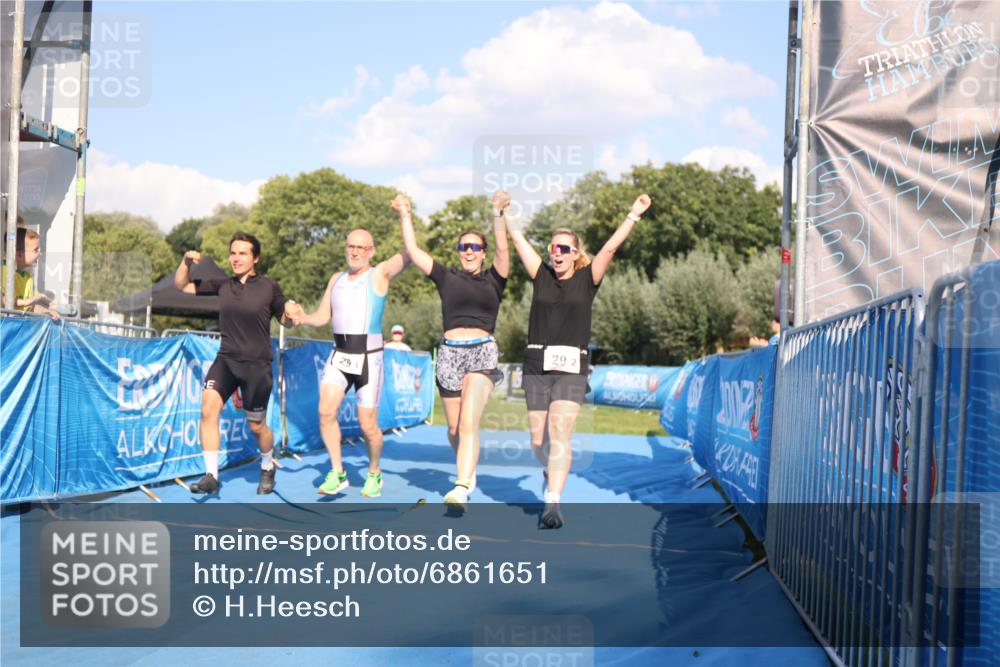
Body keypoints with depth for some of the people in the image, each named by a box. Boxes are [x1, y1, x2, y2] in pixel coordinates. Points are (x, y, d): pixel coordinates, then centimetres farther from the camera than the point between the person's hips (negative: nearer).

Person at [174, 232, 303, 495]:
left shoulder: (269, 287, -4)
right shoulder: (222, 285, 5)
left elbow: (285, 320, 8)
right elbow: (182, 286, 11)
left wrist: (291, 313, -15)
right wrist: (186, 262, -7)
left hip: (257, 365, -3)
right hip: (226, 359, 3)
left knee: (256, 426, 8)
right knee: (208, 409, -20)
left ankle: (268, 469, 37)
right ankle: (211, 476, -14)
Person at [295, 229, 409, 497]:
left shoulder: (379, 274, -2)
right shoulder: (336, 279, 15)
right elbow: (322, 316, 16)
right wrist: (301, 317, -4)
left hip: (368, 357, -4)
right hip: (339, 355, 4)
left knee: (368, 425, 0)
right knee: (326, 411, -15)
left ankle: (374, 473, 25)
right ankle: (337, 474, -2)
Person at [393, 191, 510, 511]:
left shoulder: (492, 280, 9)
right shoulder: (447, 278, 12)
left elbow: (502, 249, -8)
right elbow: (413, 251, 9)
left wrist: (498, 214, -18)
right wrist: (405, 216, 8)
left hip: (482, 354, -3)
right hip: (450, 353, 3)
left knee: (469, 423, -19)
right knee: (454, 429, 8)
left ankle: (461, 489, -30)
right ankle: (468, 472, 34)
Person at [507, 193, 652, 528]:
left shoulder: (587, 279, 4)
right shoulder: (542, 276, 9)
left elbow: (611, 247, -5)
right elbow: (519, 239, 10)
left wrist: (634, 214, -11)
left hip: (571, 368, -3)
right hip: (536, 367, 3)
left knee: (560, 432, -18)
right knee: (538, 439, 6)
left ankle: (553, 503, -24)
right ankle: (550, 471, 39)